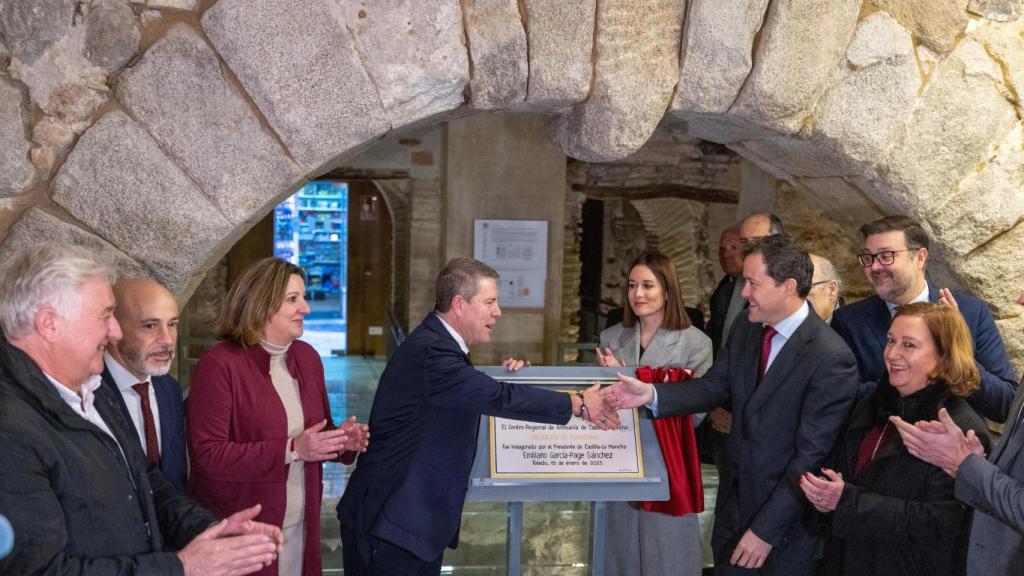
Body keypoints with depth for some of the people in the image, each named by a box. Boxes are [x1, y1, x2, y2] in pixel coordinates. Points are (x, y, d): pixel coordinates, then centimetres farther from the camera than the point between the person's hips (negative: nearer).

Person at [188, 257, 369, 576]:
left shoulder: (307, 356, 6)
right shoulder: (218, 365, -15)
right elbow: (208, 455, -20)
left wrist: (343, 439, -7)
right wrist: (292, 450, -25)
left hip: (299, 524, 6)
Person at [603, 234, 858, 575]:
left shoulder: (832, 358, -23)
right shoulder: (745, 328, 0)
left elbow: (811, 455, -21)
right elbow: (713, 387, 4)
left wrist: (766, 530, -19)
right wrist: (652, 394, -13)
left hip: (786, 514, -6)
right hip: (734, 501, 6)